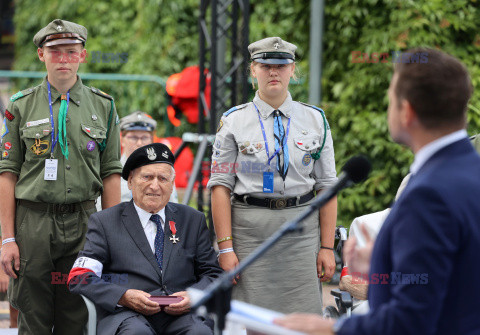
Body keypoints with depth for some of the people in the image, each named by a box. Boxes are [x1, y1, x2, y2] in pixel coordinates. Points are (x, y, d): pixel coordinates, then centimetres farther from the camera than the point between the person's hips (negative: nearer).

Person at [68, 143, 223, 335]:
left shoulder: (193, 220, 19)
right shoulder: (104, 223, 11)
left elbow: (213, 274, 18)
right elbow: (79, 278, 3)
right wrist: (123, 296, -15)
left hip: (181, 314, 2)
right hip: (127, 315, -2)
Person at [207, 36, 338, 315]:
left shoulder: (315, 120, 9)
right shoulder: (233, 122, 5)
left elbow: (326, 187, 7)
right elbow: (220, 186, 1)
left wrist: (327, 247, 0)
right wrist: (225, 247, -7)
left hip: (302, 229, 1)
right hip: (250, 228, -1)